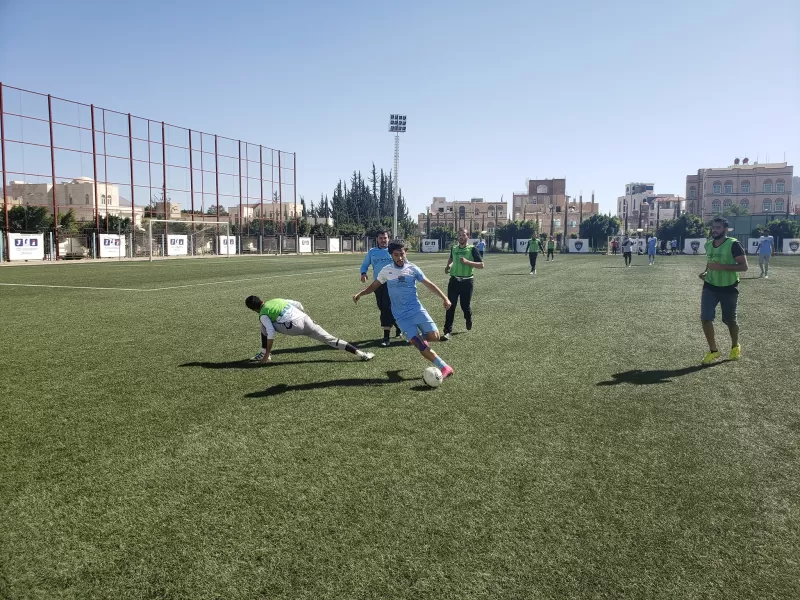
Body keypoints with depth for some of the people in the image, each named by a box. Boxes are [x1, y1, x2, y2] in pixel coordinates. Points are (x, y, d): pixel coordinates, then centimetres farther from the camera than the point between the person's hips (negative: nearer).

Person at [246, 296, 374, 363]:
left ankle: (264, 355, 16)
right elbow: (298, 304, 26)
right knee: (330, 339, 3)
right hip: (305, 320, 6)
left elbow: (271, 334, -3)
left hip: (294, 327, -6)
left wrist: (267, 354, 3)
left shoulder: (263, 315, 7)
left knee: (265, 326, 15)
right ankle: (360, 353, -7)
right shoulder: (276, 300, 25)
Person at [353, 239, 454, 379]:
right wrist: (360, 294, 8)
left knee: (434, 336, -13)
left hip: (417, 309, 1)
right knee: (420, 346, -11)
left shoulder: (413, 268, 0)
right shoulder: (386, 271, 1)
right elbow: (374, 285, 17)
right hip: (401, 316, -1)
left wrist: (444, 298, -5)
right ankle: (444, 367, -1)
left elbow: (429, 284, 3)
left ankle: (421, 338, 22)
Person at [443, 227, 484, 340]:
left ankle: (468, 320, 42)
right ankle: (447, 331, -2)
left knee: (465, 305, 8)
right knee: (450, 306, -4)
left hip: (466, 282, -3)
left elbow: (481, 265, -11)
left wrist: (467, 261, -22)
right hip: (454, 280, 3)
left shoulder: (472, 249, -7)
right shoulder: (453, 248, 8)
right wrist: (448, 266, 10)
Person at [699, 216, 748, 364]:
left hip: (729, 288, -4)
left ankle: (735, 347, 37)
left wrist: (721, 266, -28)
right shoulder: (708, 244, 5)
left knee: (730, 321, 10)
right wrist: (706, 272, 1)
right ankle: (713, 350, 6)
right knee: (705, 318, -8)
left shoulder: (733, 244, -14)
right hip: (710, 287, 4)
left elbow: (744, 266, -18)